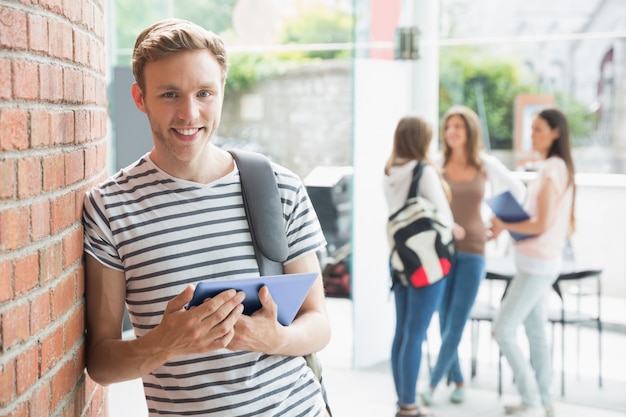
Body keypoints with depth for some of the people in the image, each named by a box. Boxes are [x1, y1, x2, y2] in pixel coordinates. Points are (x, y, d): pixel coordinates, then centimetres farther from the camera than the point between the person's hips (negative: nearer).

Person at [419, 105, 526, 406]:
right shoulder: (437, 165, -3)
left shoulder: (488, 165, -1)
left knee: (456, 323, -6)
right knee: (445, 322, 4)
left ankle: (433, 383, 1)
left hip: (472, 251, 0)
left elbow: (517, 191, 13)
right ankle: (458, 382, 20)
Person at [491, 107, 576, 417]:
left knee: (503, 330, -7)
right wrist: (510, 225, 7)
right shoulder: (560, 167, 11)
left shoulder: (551, 169, -18)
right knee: (535, 331, 14)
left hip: (537, 264, -10)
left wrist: (505, 227, -8)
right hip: (541, 261, 10)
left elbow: (542, 225, -21)